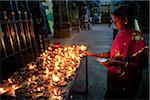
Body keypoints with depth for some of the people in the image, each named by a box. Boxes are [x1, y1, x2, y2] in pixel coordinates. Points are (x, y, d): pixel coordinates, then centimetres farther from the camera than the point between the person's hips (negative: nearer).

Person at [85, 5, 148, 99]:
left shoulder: (136, 37, -21)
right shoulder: (121, 34, 1)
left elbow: (141, 63, -22)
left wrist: (117, 63, -31)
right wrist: (95, 54, 4)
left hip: (126, 82, -7)